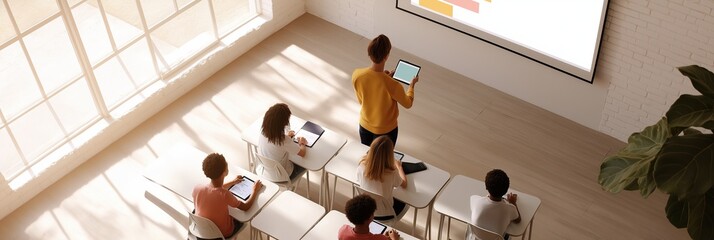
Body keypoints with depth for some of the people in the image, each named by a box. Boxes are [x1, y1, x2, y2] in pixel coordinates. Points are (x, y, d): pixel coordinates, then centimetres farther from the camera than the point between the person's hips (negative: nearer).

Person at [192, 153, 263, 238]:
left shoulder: (197, 189, -23)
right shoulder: (225, 195, -37)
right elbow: (246, 207, -19)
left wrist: (232, 182, 12)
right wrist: (255, 190, -3)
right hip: (222, 233, -4)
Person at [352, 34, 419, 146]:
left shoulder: (357, 74, -24)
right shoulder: (393, 85, -36)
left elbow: (361, 100, -4)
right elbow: (408, 104, -13)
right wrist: (412, 84, 6)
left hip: (364, 125, 4)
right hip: (386, 130, -4)